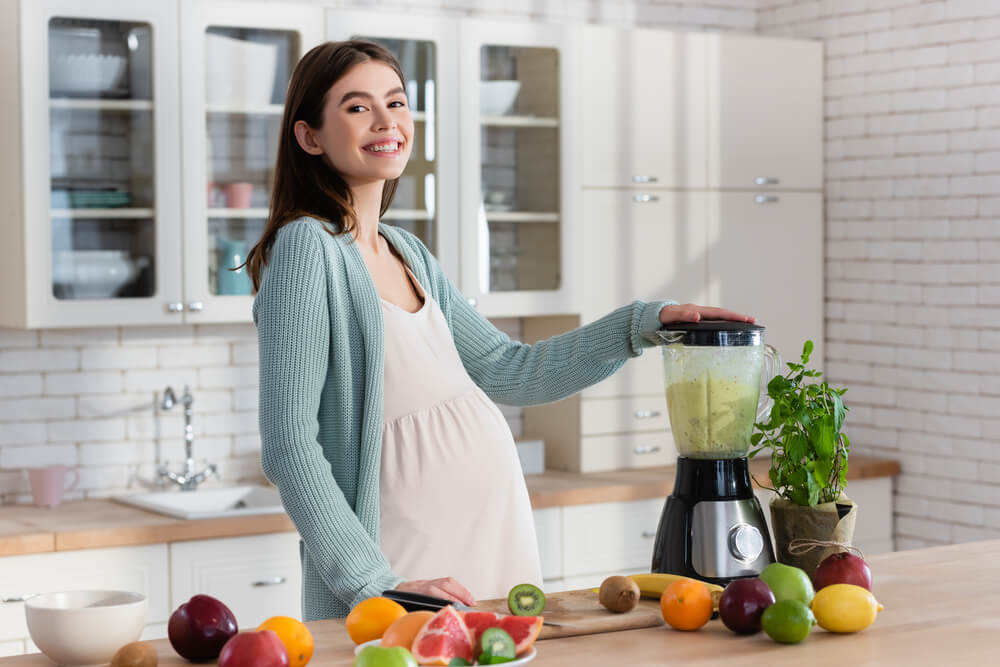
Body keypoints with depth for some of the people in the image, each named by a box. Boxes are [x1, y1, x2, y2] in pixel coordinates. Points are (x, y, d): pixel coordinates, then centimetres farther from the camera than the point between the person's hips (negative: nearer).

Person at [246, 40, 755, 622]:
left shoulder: (408, 252, 13)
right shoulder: (307, 247, -11)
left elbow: (508, 371, 17)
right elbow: (290, 447, -16)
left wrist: (644, 322, 9)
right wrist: (374, 584, -22)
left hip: (493, 552, 7)